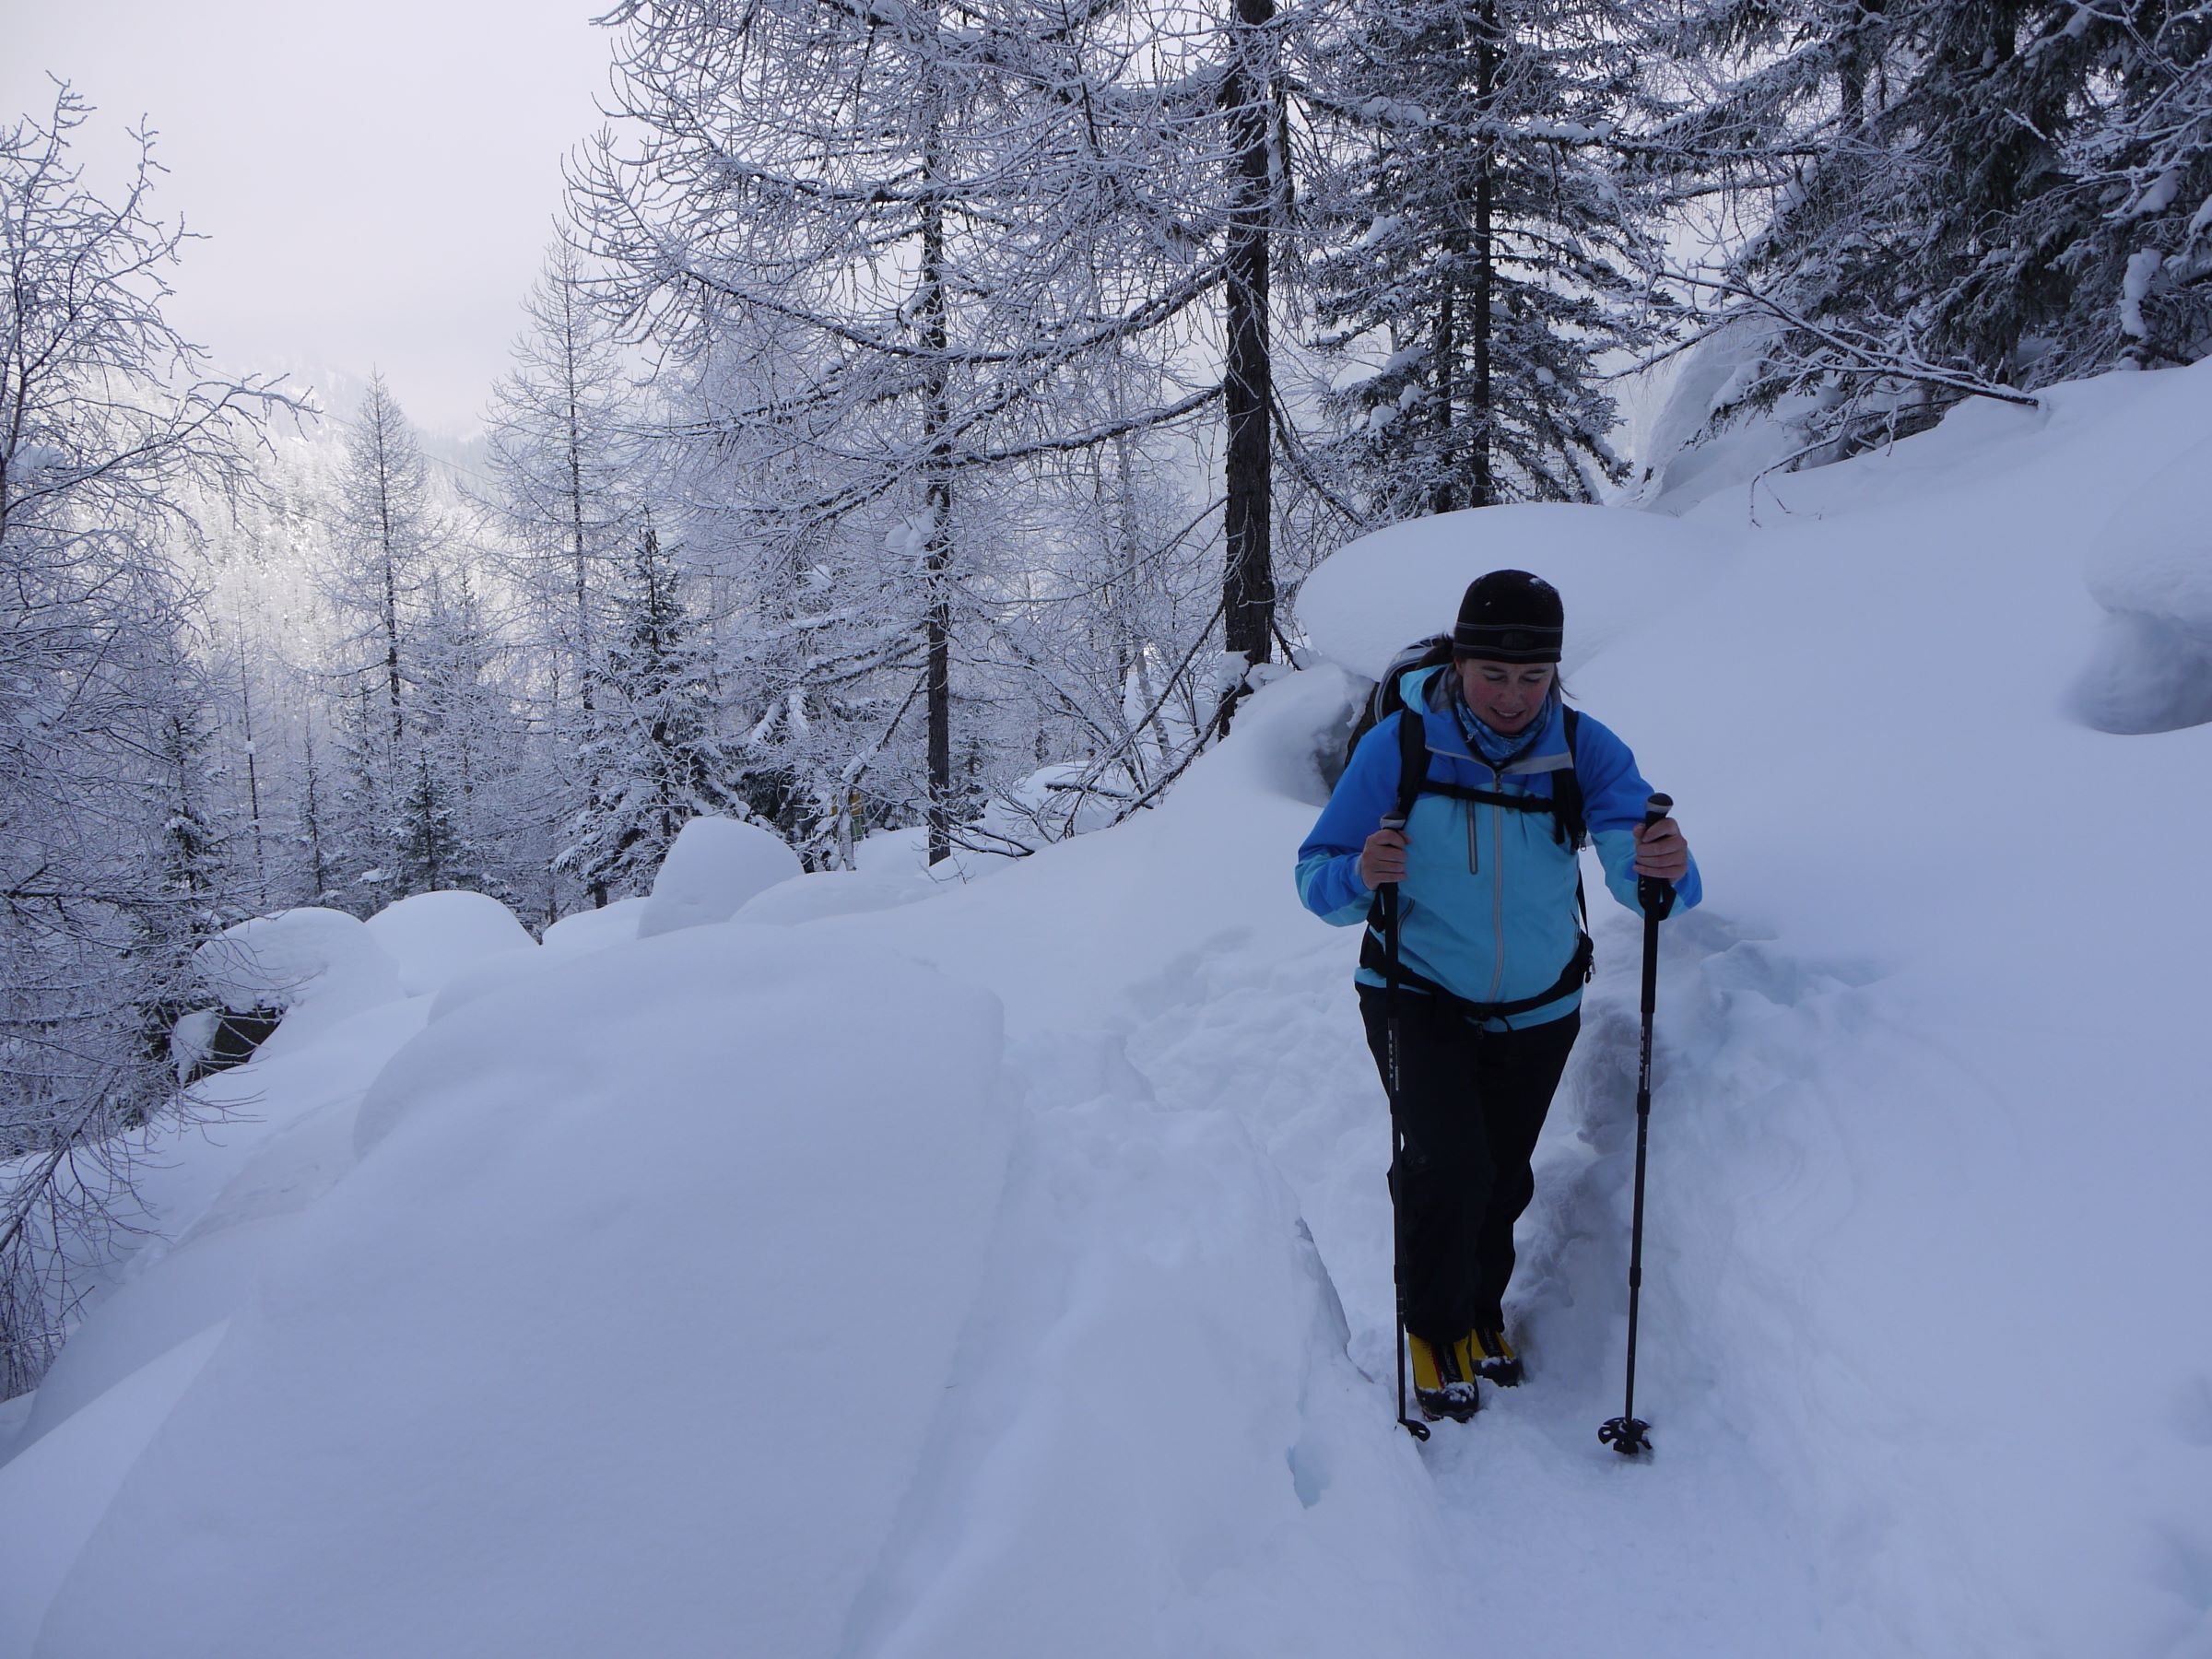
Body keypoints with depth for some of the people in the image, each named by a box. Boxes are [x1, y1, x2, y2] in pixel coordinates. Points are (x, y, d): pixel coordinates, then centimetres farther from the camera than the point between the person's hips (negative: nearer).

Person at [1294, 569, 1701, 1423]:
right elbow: (1317, 880, -18)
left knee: (1503, 1177, 17)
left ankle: (1483, 1310, 45)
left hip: (1538, 1008, 3)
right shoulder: (1398, 746, -21)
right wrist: (1360, 876, -40)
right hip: (1418, 997, -3)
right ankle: (1433, 1325, 13)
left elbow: (1641, 871, -25)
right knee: (1448, 1168, -16)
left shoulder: (1585, 751, -15)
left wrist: (1665, 869, -49)